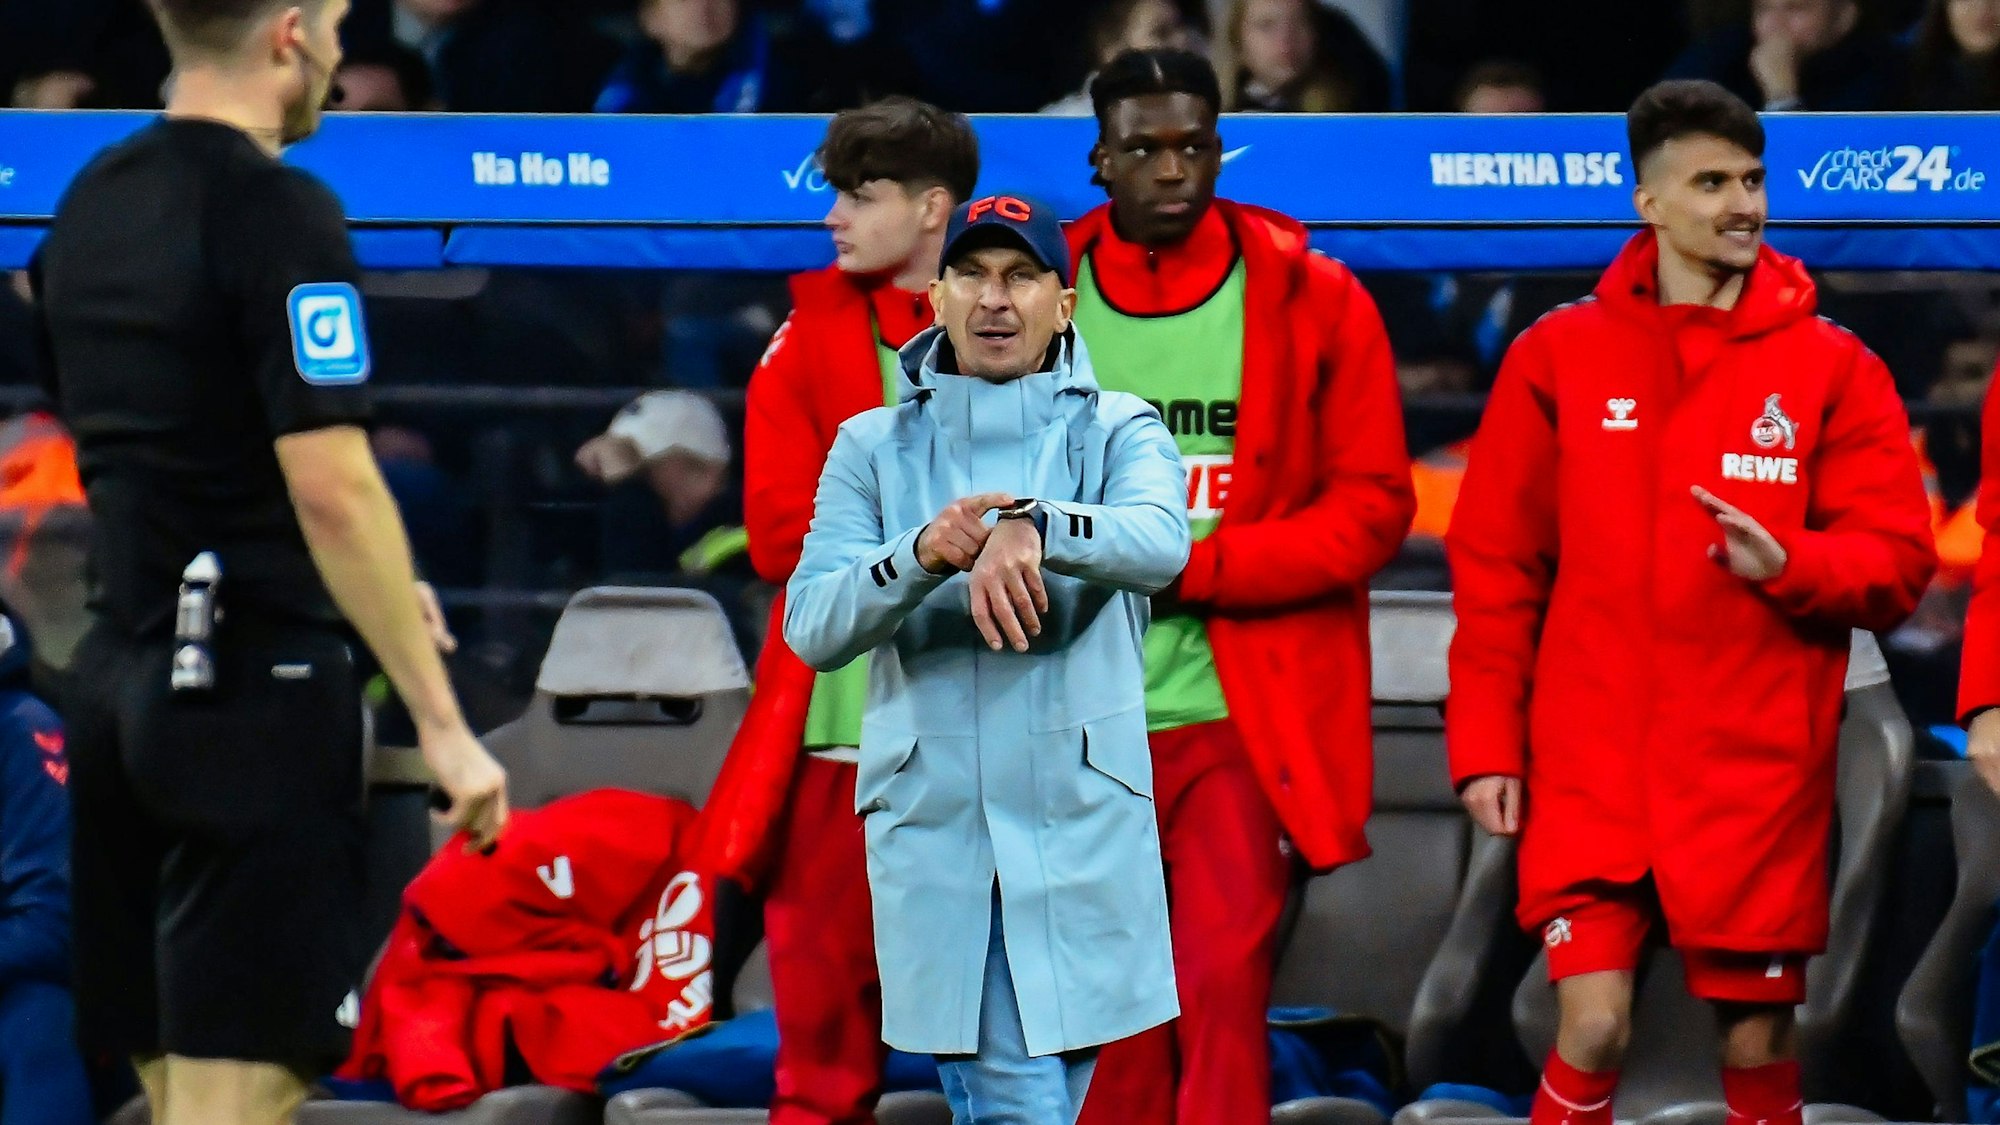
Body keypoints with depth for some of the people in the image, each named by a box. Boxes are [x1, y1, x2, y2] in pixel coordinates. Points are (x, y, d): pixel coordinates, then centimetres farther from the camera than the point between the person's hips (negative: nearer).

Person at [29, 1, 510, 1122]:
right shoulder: (278, 210, -13)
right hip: (256, 686, -8)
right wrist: (442, 724, -16)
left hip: (121, 678, 8)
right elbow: (328, 482, -19)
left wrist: (360, 588, 27)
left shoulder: (95, 202, 13)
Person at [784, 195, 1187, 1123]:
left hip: (1082, 829, 0)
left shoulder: (1117, 432, 6)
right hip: (931, 827, 0)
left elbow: (1160, 542, -17)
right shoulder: (873, 447, 10)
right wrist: (921, 554, -22)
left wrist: (1034, 526, -38)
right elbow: (811, 629, -2)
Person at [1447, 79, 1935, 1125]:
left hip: (1759, 774, 1)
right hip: (1590, 768, -1)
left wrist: (1787, 563, -19)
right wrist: (1485, 743, 2)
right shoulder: (1559, 354, 3)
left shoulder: (1833, 369, 3)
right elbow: (1495, 565, 6)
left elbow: (1897, 562, 0)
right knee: (1592, 1030, -10)